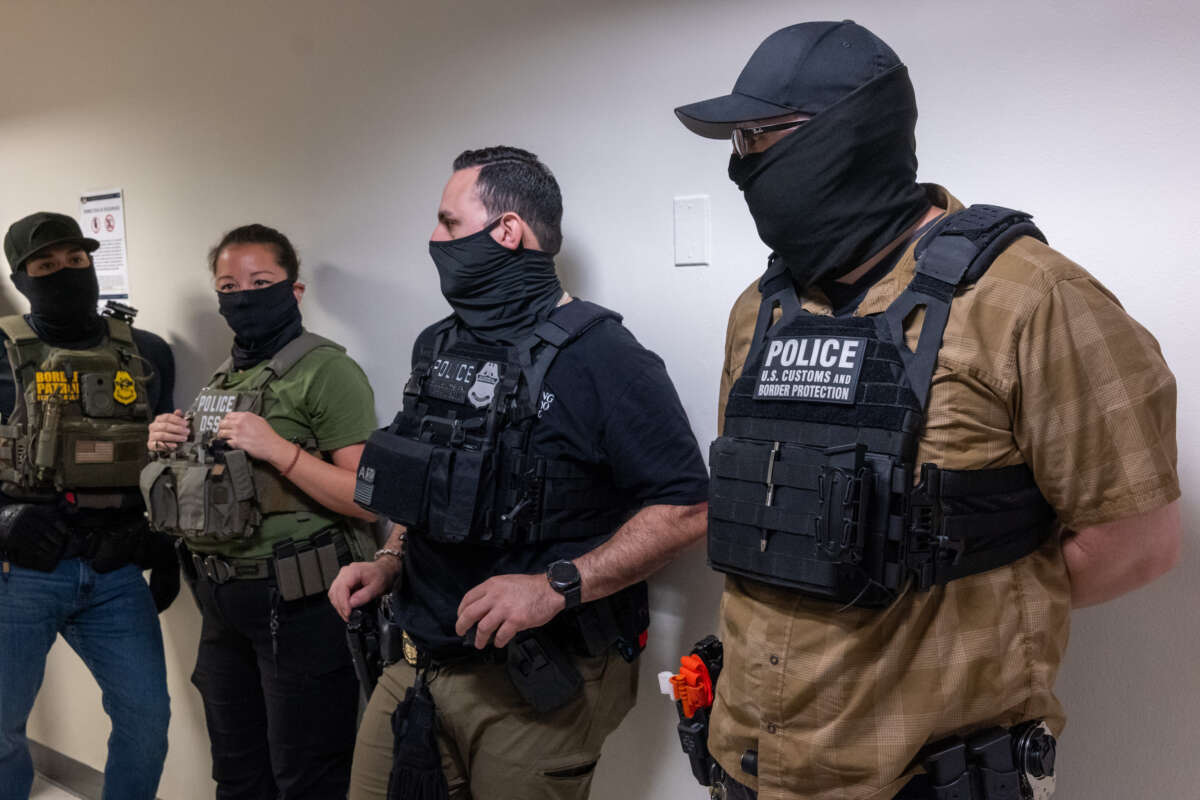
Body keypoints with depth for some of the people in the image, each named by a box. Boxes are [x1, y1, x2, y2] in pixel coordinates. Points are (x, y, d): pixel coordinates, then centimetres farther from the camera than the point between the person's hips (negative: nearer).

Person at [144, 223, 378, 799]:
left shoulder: (326, 370, -12)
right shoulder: (225, 378, 12)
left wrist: (279, 449, -25)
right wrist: (168, 449, 3)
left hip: (296, 604, -8)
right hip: (224, 600, 8)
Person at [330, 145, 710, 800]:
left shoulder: (599, 354, -15)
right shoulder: (436, 348, 9)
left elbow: (684, 509, -18)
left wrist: (556, 588, -24)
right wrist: (389, 563, 4)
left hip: (536, 686, -6)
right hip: (416, 668, 7)